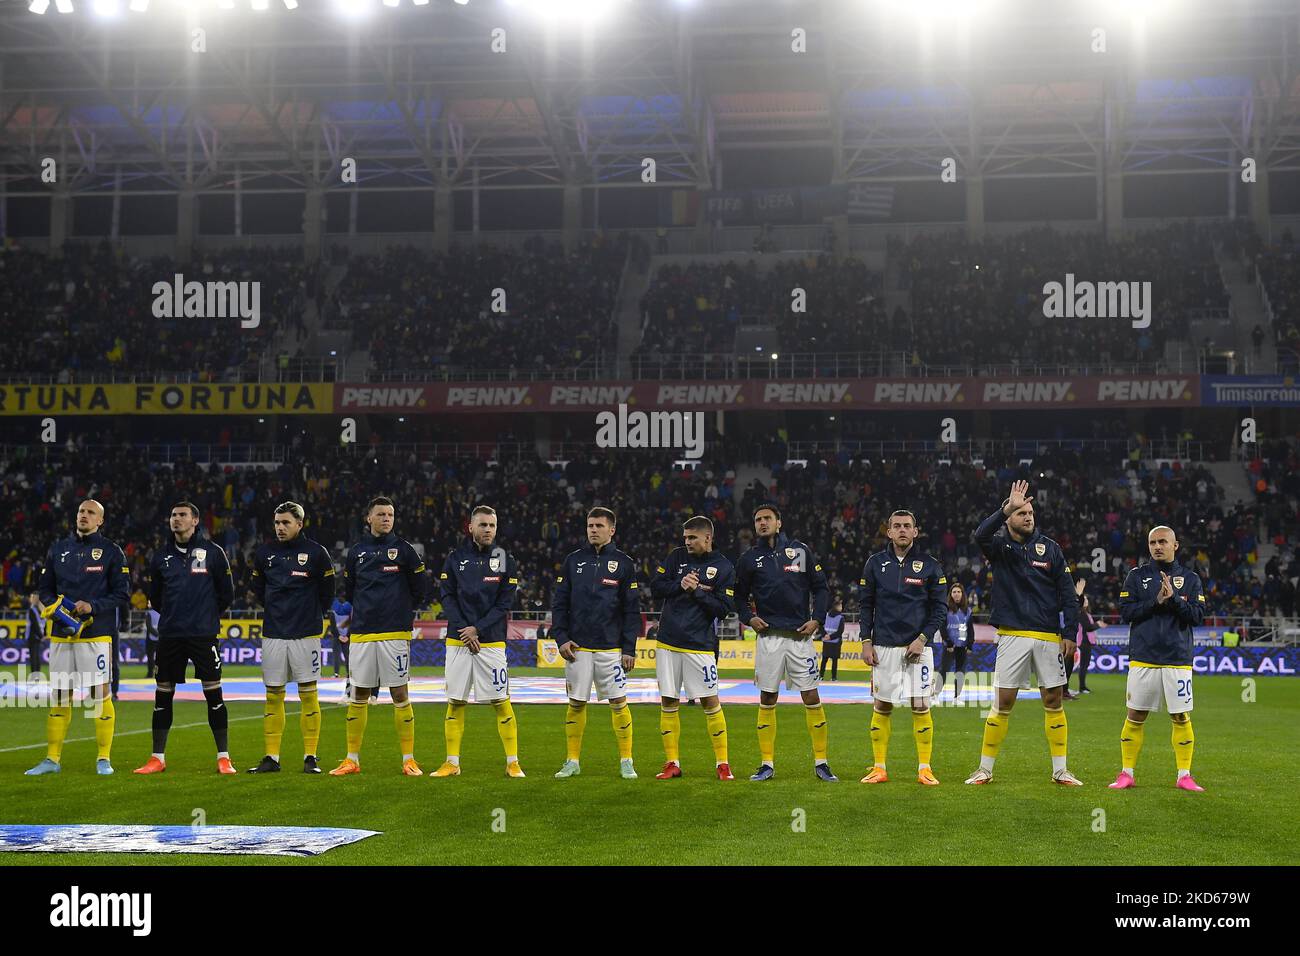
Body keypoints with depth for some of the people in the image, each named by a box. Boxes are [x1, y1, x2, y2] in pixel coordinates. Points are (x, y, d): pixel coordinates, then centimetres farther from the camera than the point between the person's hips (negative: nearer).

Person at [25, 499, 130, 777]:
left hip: (95, 633, -4)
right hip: (61, 634, 4)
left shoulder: (111, 552, 2)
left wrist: (92, 606, -14)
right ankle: (53, 758, 13)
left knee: (101, 694, -5)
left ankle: (104, 758, 2)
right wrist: (52, 605, -3)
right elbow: (44, 589, 18)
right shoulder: (58, 549, 14)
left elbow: (122, 595, -1)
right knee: (58, 696, 6)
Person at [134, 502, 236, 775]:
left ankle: (224, 758, 5)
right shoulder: (161, 556, 8)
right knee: (163, 695, 5)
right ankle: (158, 758, 14)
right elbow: (154, 595, 21)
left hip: (204, 635, -3)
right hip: (169, 636, 3)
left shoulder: (212, 552, -1)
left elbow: (227, 593, 7)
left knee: (214, 694, -2)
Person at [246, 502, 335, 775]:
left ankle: (310, 757, 5)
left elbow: (326, 592, 8)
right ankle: (271, 758, 9)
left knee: (308, 695, 0)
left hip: (305, 634, -3)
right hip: (273, 634, 3)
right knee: (273, 696, 4)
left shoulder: (316, 552, -2)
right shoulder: (264, 554, 7)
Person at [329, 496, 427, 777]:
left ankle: (408, 759, 4)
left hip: (395, 634, -3)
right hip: (361, 634, 3)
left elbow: (420, 588, 9)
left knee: (400, 695, -2)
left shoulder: (404, 549, 2)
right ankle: (352, 760, 13)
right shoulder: (356, 552, 9)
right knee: (358, 696, 6)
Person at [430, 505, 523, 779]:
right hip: (457, 641, 2)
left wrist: (477, 629, -11)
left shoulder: (505, 560, 3)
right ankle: (452, 763, 11)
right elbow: (447, 597, 3)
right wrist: (464, 630, -9)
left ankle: (513, 762, 4)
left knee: (501, 702, -3)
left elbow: (505, 603, -2)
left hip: (491, 641, -2)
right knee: (455, 702, 4)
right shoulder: (455, 558, 6)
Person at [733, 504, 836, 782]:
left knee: (812, 698, -2)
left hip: (800, 635, -1)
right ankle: (767, 764, 11)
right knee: (767, 700, 4)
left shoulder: (801, 551, 4)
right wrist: (749, 617, -2)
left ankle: (820, 762, 7)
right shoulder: (749, 558, 7)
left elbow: (820, 588, 8)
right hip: (768, 636, 1)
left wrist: (817, 619, -3)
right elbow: (739, 595, 16)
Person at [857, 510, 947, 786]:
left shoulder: (929, 565, 3)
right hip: (883, 646, 1)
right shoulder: (875, 563, 6)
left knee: (920, 706, -5)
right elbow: (865, 605, 9)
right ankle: (879, 768, 10)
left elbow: (939, 608, 3)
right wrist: (866, 642, 1)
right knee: (881, 706, 3)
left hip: (917, 646, -1)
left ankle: (924, 769, 2)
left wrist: (923, 639, -9)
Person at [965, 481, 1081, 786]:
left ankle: (1060, 770, 13)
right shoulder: (1000, 547, 2)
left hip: (1049, 636, 2)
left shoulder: (1050, 548, 7)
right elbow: (981, 535, -23)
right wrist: (1007, 508, -34)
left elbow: (1068, 594, 6)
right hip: (1012, 635, -2)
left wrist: (1070, 633, -1)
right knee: (1003, 703, -1)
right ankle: (985, 769, 7)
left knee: (1053, 701, 5)